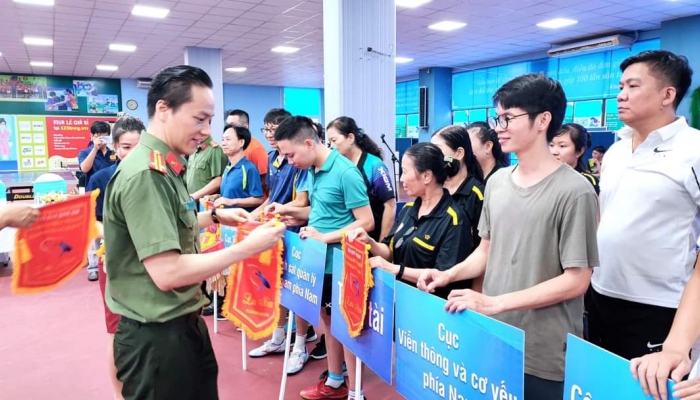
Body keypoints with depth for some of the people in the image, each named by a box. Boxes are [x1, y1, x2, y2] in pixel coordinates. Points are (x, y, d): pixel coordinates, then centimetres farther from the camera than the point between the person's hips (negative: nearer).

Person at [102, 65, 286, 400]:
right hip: (156, 335, -9)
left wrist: (214, 216, 11)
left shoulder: (164, 168, 8)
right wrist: (248, 248, -22)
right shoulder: (145, 173, -24)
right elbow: (167, 273, -28)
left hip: (184, 323, 10)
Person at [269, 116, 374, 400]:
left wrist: (325, 237, -23)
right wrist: (288, 210, 3)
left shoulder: (345, 172, -20)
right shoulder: (314, 171, 6)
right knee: (328, 319, 18)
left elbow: (366, 222, -20)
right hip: (320, 260, 8)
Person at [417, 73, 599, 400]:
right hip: (493, 339, 6)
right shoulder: (496, 181, 4)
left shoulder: (574, 191, -15)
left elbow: (577, 280, -15)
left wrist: (495, 303, -19)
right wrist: (449, 275, -5)